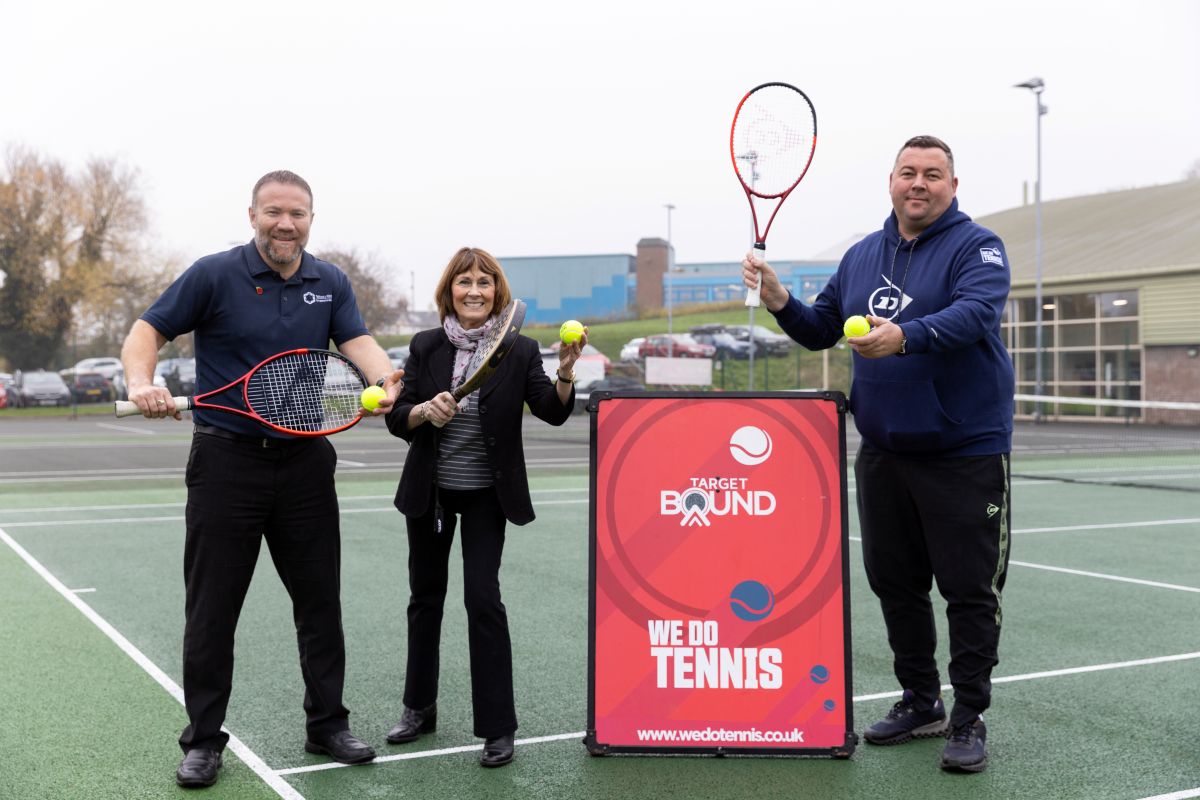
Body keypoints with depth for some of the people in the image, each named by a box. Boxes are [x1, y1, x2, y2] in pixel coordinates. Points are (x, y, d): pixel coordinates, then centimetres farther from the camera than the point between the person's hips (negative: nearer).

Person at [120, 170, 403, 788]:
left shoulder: (329, 283, 6)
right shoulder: (214, 275, -5)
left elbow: (357, 340, -5)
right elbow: (148, 329, -3)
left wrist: (384, 378, -27)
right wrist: (141, 381, -23)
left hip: (305, 461, 4)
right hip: (227, 460, -3)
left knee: (319, 598, 10)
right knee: (212, 607, 3)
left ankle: (327, 725, 24)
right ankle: (203, 741, 16)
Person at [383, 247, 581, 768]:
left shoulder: (519, 351, -8)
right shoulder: (426, 347, -3)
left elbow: (553, 413, -16)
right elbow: (397, 419, -3)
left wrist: (566, 373, -34)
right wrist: (425, 410, -24)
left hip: (486, 494, -3)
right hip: (429, 490, 3)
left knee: (483, 599, -9)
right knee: (425, 595, 14)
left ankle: (498, 728, 2)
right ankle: (419, 708, 32)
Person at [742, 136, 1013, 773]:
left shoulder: (975, 246, -7)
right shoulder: (863, 255, 12)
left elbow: (976, 313, -26)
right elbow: (821, 329, 17)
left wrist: (905, 336, -42)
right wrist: (780, 301, -2)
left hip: (965, 452, -6)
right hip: (883, 453, 6)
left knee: (969, 589, -1)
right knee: (894, 582, 13)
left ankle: (968, 720, 12)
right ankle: (920, 702, 29)